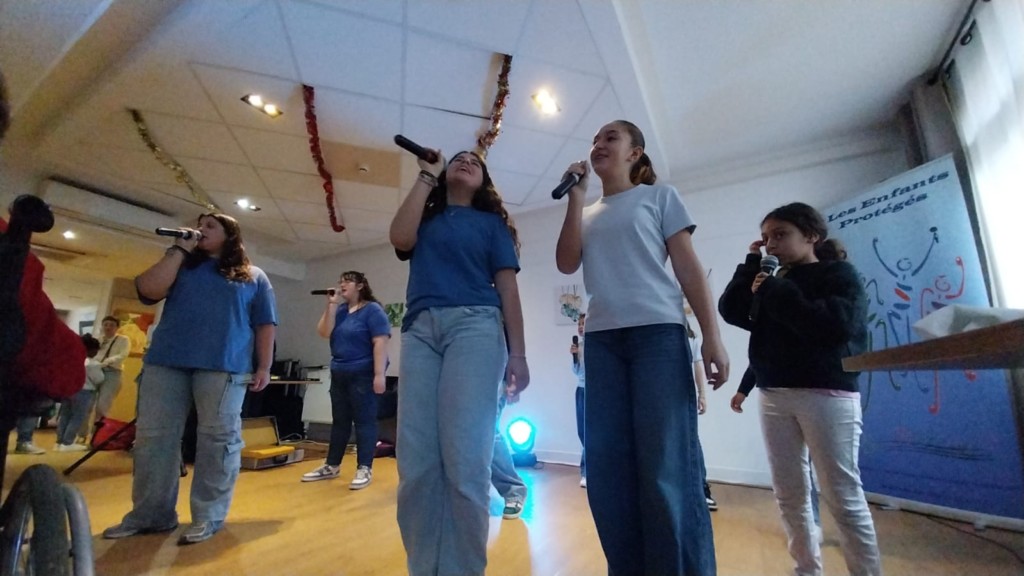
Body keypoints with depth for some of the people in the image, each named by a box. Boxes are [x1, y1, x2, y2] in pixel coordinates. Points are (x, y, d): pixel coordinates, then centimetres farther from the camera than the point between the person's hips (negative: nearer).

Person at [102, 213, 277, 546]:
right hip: (165, 363, 4)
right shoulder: (181, 265, 20)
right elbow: (148, 291, 0)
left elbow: (265, 325, 6)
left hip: (223, 367, -3)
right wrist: (179, 250, 2)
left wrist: (264, 367, -3)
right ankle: (150, 515, 19)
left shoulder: (253, 277, 11)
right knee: (153, 436, 6)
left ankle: (208, 517, 6)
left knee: (218, 439, -3)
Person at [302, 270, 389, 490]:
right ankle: (331, 466, 25)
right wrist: (331, 304, -5)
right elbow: (324, 333, 1)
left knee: (364, 421, -2)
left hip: (363, 375, -7)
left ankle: (365, 469, 6)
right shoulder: (340, 310, 12)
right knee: (339, 421, 14)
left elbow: (380, 342, -16)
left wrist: (379, 374, -23)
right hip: (339, 375, 7)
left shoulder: (373, 310, -8)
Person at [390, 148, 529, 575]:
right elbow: (400, 239, 1)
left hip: (475, 325, -2)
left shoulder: (491, 222, 19)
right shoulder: (425, 218, 25)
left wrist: (518, 353, -2)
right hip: (419, 329, 3)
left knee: (464, 461, -10)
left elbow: (507, 288, 9)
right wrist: (427, 176, 13)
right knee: (415, 461, -1)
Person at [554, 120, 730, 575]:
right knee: (607, 467, 6)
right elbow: (566, 264, 4)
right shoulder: (588, 214, 21)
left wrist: (712, 337, -6)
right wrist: (576, 196, 5)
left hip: (658, 332, -4)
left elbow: (689, 267, 4)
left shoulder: (659, 196, 12)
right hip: (601, 338, 4)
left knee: (667, 466, -6)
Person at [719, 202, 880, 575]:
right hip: (774, 397, 6)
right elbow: (730, 311, 6)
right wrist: (752, 263, 5)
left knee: (843, 496, -1)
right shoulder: (772, 280, 15)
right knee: (789, 494, 9)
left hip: (827, 394, -5)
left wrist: (775, 292, -13)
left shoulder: (840, 274, 0)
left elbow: (835, 325, -17)